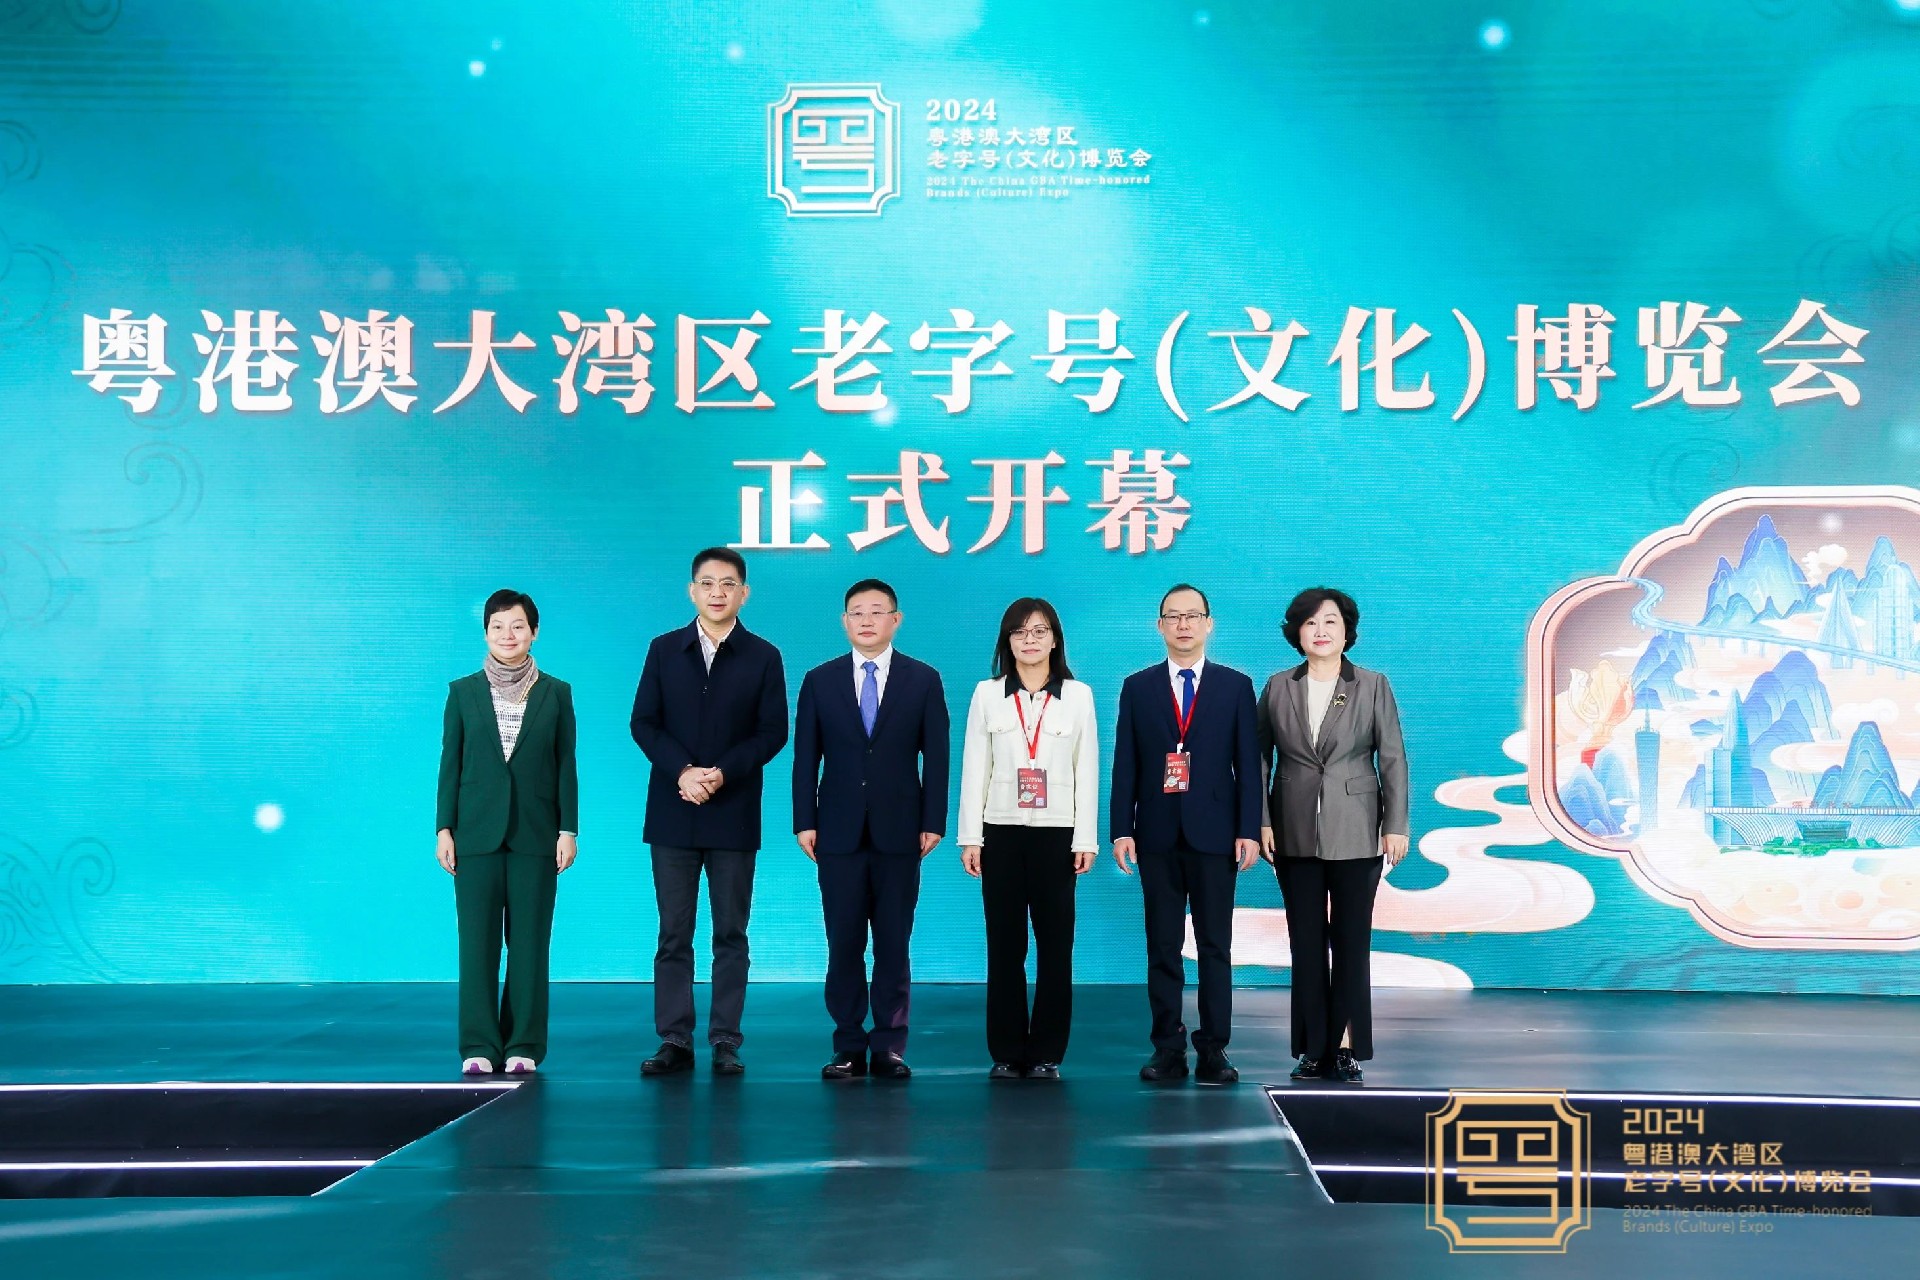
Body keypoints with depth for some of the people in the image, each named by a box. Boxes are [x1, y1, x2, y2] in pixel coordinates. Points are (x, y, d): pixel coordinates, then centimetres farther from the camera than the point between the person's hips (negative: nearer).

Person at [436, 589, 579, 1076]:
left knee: (529, 940, 2)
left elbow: (566, 765, 4)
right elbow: (450, 763, 5)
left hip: (534, 833, 0)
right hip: (478, 831, 0)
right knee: (477, 940, 0)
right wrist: (444, 830, -1)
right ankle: (479, 1046, 7)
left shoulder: (556, 693, 5)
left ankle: (523, 1045, 10)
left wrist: (568, 830, -2)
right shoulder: (463, 692, 6)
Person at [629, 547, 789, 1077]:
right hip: (673, 813, 1)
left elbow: (772, 732, -1)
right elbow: (643, 722, 3)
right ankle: (675, 1040, 7)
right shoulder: (664, 650, 8)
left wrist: (722, 774, -15)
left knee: (731, 934, 2)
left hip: (733, 815, -1)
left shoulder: (763, 657, 4)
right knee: (673, 933, 3)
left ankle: (725, 1042, 7)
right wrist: (682, 772, -13)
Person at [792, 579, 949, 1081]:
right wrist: (804, 822, -1)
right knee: (843, 945, 2)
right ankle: (849, 1047, 9)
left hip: (899, 832, -1)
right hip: (840, 832, 1)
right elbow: (806, 757, 6)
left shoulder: (924, 680, 5)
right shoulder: (820, 680, 7)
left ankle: (889, 1046, 8)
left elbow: (935, 756, 2)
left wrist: (933, 822, -4)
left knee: (893, 945, 2)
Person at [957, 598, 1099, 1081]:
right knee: (1004, 945, 2)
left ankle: (1046, 1053, 8)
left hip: (1057, 833, 0)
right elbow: (974, 767, 5)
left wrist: (1086, 839, -2)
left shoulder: (1078, 695, 6)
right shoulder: (987, 694, 7)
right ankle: (1006, 1053, 9)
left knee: (1055, 945, -1)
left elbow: (1088, 770, 4)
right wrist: (970, 836, -1)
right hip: (1001, 832, 0)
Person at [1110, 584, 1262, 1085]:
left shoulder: (1235, 686, 6)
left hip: (1213, 833, -1)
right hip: (1158, 835, 1)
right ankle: (1168, 1048, 8)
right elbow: (1125, 764, 5)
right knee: (1163, 946, 4)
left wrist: (1249, 830, -5)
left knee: (1215, 945, 1)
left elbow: (1248, 763, 2)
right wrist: (1121, 829, -2)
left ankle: (1213, 1049, 6)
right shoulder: (1137, 687, 8)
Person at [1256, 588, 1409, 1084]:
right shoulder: (1278, 688, 5)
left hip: (1355, 835, -2)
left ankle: (1346, 1048, 6)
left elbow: (1393, 760, 0)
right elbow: (1259, 759, 6)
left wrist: (1396, 827, -6)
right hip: (1295, 835, 2)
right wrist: (1260, 822, -1)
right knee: (1306, 944, 5)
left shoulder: (1373, 686, 1)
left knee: (1351, 944, 1)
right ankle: (1314, 1049, 11)